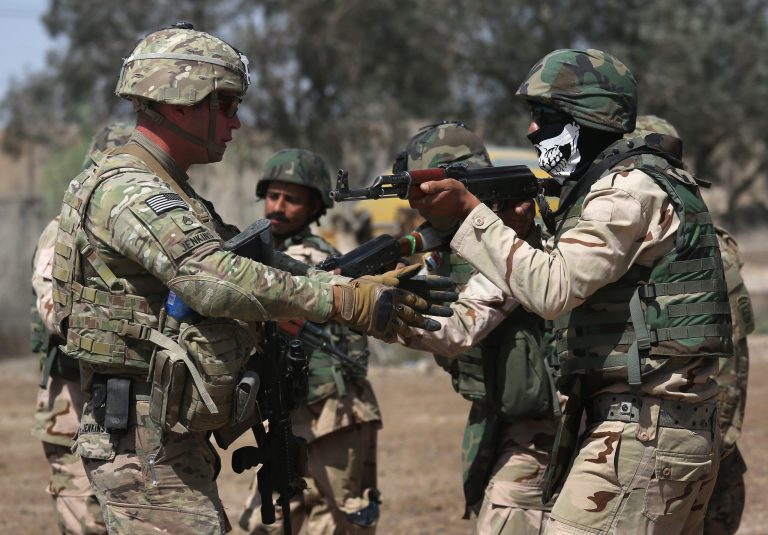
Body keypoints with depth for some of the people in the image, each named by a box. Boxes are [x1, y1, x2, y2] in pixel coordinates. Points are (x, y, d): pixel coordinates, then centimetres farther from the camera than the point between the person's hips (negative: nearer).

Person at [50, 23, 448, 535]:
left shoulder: (169, 192, 19)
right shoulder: (126, 190, -15)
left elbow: (259, 262, 15)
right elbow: (215, 280, -28)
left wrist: (365, 284, 2)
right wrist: (347, 301, -29)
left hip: (175, 440, 10)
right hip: (145, 441, -10)